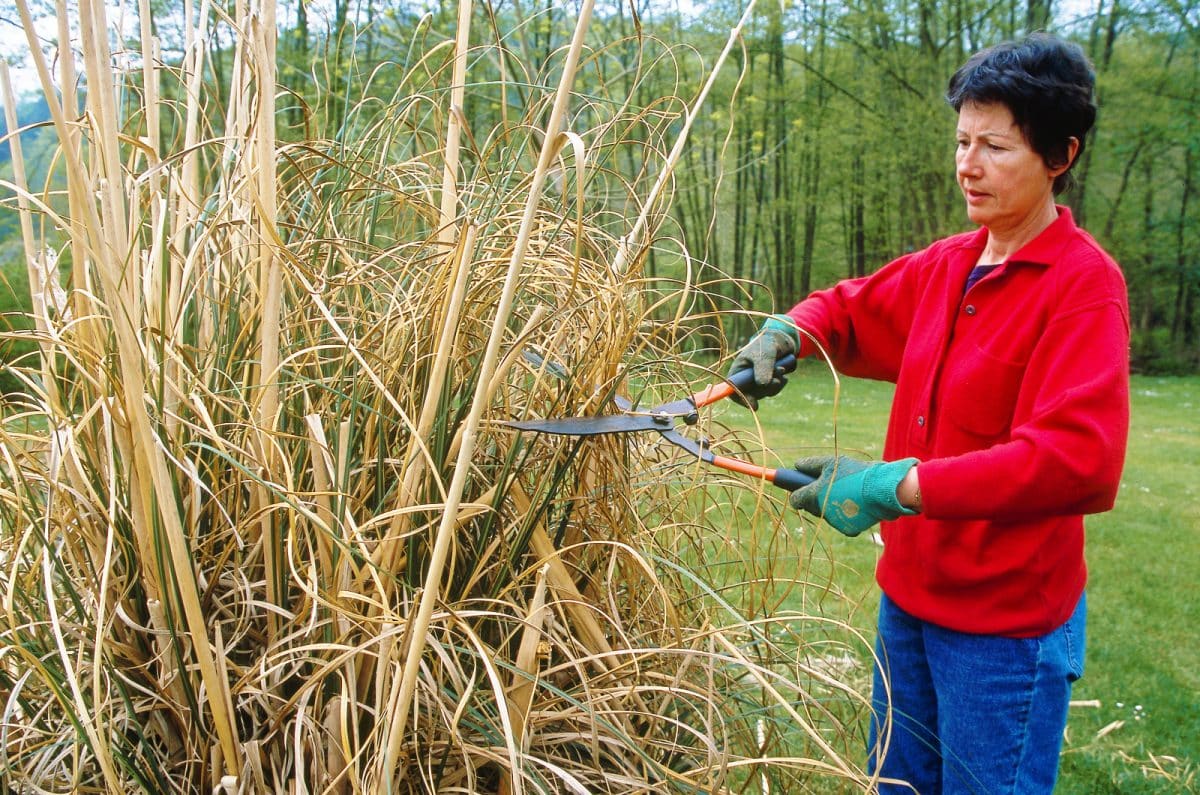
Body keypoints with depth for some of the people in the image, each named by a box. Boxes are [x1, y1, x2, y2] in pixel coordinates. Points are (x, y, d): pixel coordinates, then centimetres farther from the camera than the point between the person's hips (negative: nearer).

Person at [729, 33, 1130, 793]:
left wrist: (897, 487, -32)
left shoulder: (1086, 284, -17)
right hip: (910, 593, 7)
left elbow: (1080, 461, -28)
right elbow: (850, 309, 18)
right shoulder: (945, 267, 4)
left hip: (1007, 622, -7)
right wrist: (786, 332, -5)